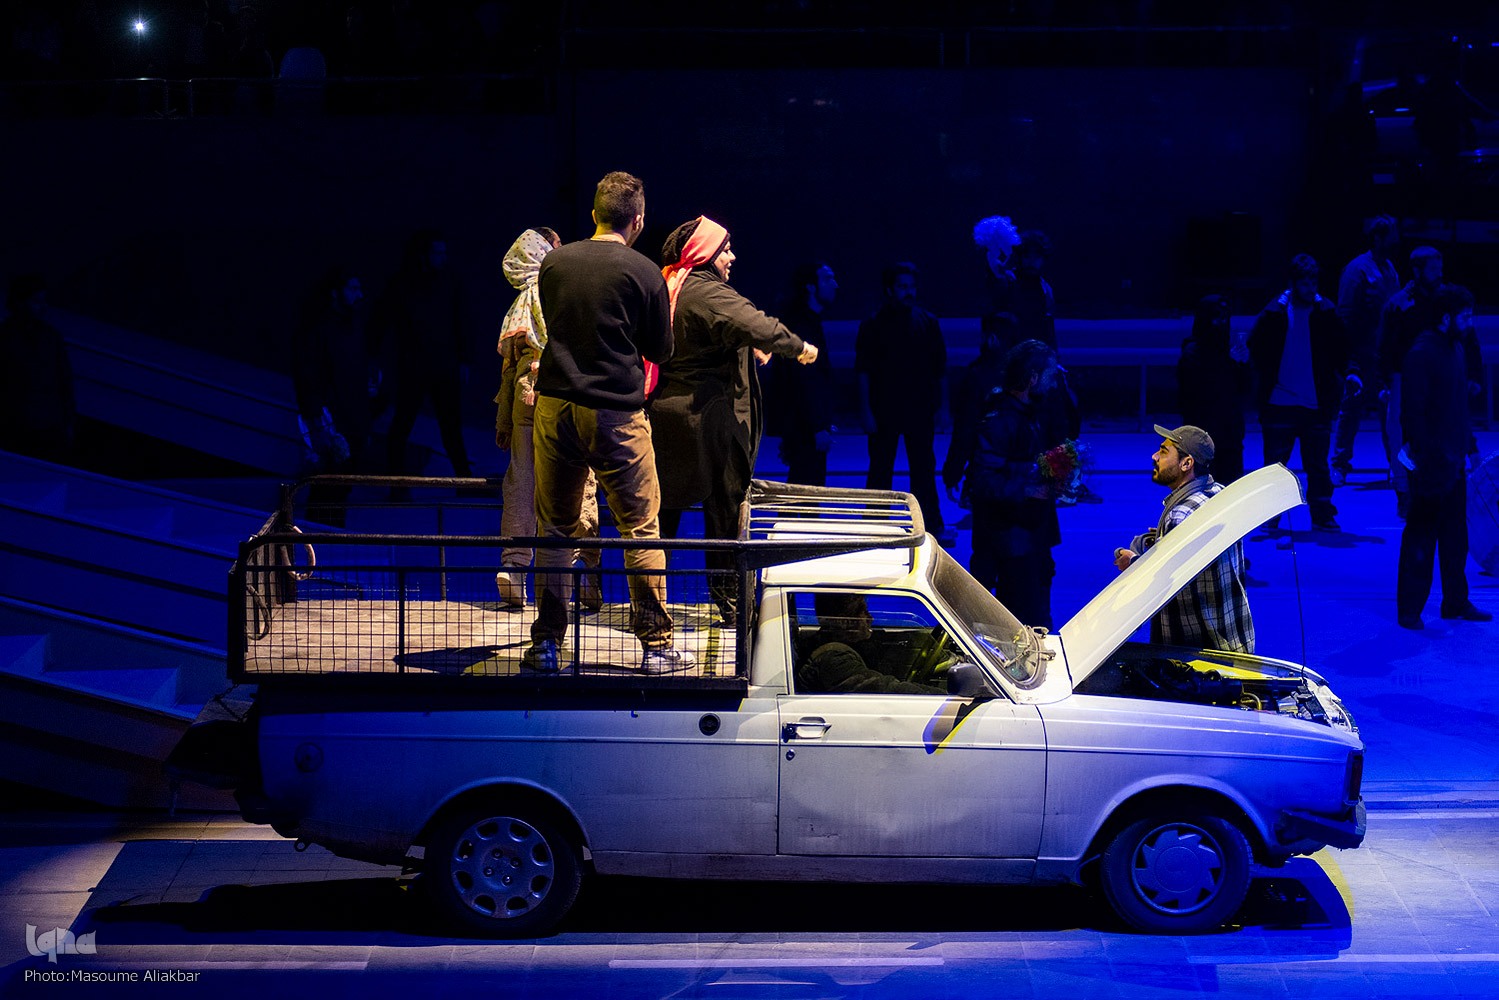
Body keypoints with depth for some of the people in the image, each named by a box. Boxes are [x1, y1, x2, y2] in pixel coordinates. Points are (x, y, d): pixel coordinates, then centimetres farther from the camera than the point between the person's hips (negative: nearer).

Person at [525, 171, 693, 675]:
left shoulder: (553, 263, 3)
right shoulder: (645, 274, -8)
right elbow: (660, 351, 2)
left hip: (555, 407, 3)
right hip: (616, 415, -3)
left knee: (555, 529, 11)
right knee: (642, 528, 6)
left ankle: (546, 644, 12)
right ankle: (656, 643, 6)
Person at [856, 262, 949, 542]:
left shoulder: (927, 322, 3)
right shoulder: (873, 326, -3)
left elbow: (940, 368, 8)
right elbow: (863, 372, -3)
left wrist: (941, 405, 4)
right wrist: (866, 411, -7)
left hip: (920, 410, 2)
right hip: (884, 411, -2)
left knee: (924, 468, 4)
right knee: (880, 469, 5)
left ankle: (932, 526, 9)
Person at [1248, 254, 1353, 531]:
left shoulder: (1326, 314, 1)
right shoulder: (1274, 314, -1)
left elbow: (1341, 350, 4)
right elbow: (1255, 349, 6)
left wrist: (1350, 373, -13)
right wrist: (1265, 379, -7)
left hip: (1316, 404, 0)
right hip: (1279, 403, 0)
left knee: (1317, 464, 5)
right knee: (1274, 463, 4)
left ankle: (1322, 515, 12)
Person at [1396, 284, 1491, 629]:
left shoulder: (1457, 349, 12)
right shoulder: (1421, 354, -15)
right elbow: (1413, 412, -18)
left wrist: (1468, 446, 15)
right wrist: (1424, 455, -21)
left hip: (1454, 461, 9)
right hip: (1431, 463, -9)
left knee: (1455, 537, 14)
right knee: (1420, 539, -2)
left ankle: (1456, 602, 22)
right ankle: (1409, 610, 5)